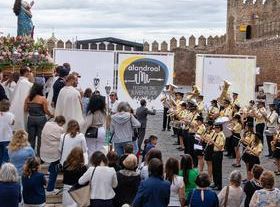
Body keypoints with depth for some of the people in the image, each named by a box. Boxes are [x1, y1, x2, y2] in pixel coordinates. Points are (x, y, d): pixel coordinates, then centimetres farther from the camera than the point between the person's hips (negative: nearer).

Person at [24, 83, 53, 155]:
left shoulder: (28, 98, 1)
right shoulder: (43, 99, -11)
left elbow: (25, 109, 5)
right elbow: (46, 110, -10)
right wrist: (51, 115, 8)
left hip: (31, 119, 4)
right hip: (40, 119, -4)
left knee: (31, 138, 12)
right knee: (40, 138, 6)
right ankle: (39, 154, 11)